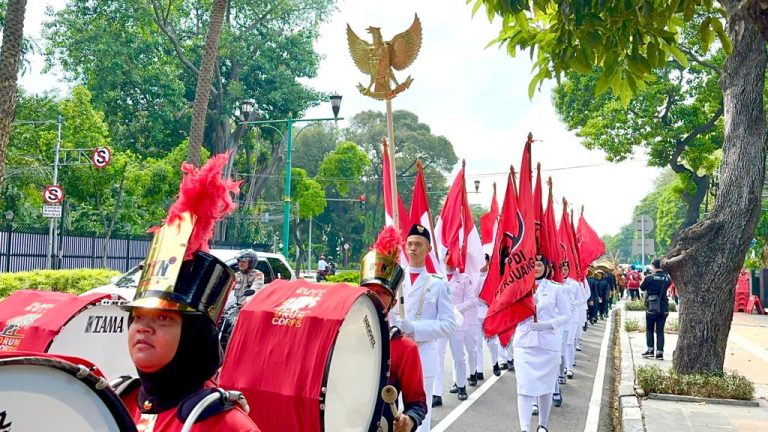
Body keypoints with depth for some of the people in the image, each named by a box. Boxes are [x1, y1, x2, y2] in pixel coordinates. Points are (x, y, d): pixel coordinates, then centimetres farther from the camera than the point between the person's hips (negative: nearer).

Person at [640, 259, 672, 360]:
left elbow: (642, 288, 0)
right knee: (660, 331, 8)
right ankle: (660, 352, 5)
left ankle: (650, 349, 6)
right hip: (664, 308, 3)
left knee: (649, 329, 12)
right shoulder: (668, 278, -2)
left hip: (651, 307, -3)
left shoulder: (649, 277, -13)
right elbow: (667, 287, 12)